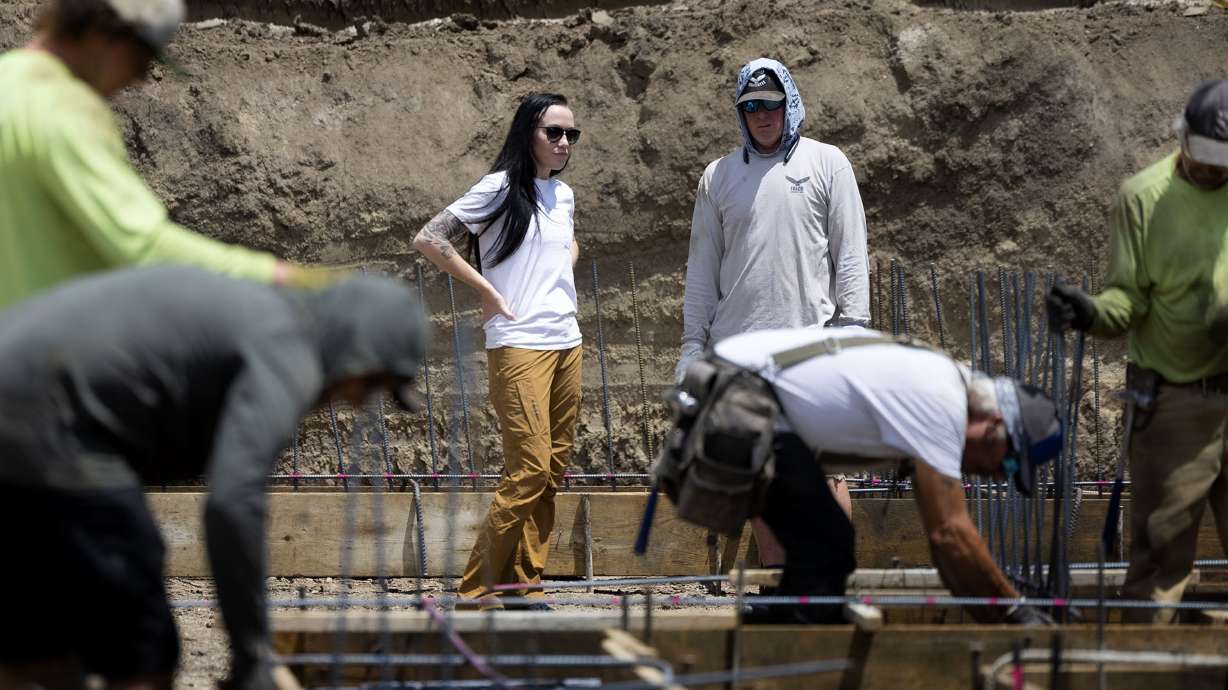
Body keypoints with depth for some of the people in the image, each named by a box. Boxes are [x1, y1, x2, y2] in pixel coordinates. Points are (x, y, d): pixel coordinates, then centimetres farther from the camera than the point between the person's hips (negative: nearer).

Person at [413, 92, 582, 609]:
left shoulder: (563, 195, 14)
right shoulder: (501, 188, -7)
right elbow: (428, 239, -12)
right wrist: (486, 289, -11)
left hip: (567, 342, 8)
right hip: (519, 345, -7)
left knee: (553, 470, 6)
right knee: (529, 469, -13)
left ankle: (525, 586, 13)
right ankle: (479, 591, -7)